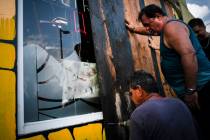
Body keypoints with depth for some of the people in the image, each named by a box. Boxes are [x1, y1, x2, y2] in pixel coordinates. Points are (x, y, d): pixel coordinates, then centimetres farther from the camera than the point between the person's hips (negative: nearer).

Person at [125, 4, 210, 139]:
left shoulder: (171, 25, -13)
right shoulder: (167, 28, 18)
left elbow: (189, 54, -27)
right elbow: (150, 30, 41)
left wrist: (190, 90, -25)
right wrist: (133, 28, 47)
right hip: (192, 89, 10)